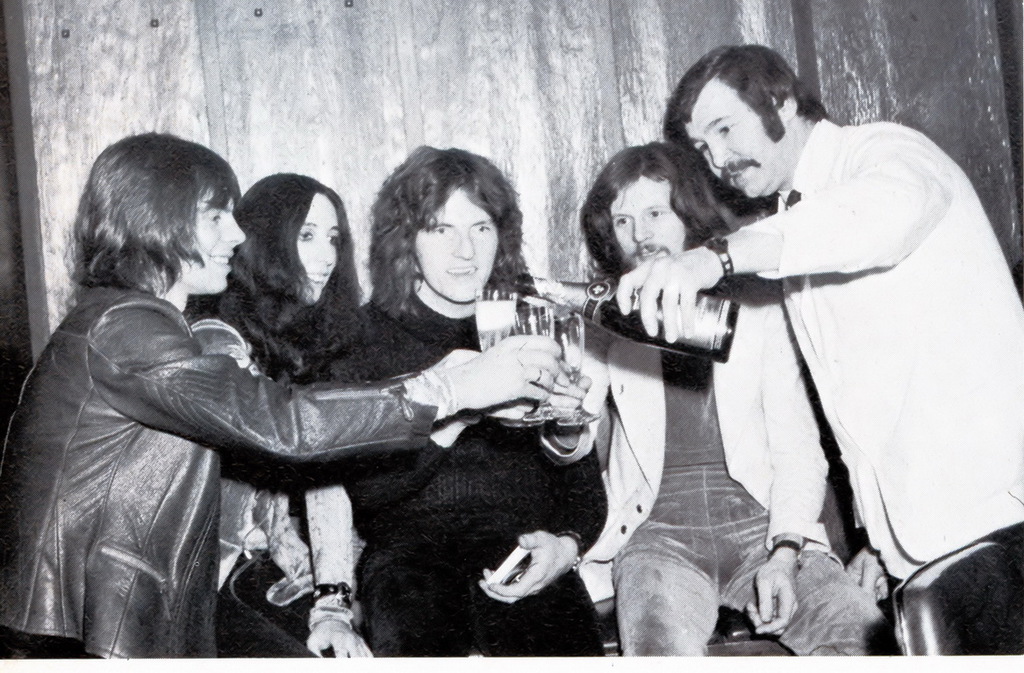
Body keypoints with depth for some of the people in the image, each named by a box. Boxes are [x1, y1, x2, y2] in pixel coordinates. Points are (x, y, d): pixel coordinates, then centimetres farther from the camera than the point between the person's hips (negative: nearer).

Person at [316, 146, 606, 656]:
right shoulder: (366, 337, 11)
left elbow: (585, 482, 17)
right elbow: (363, 489, -2)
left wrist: (566, 544, -5)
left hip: (520, 549, 1)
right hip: (410, 543, -1)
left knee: (564, 640, -30)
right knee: (414, 631, -34)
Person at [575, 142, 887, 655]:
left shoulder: (757, 303, 12)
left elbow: (798, 447, 7)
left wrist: (784, 553, -9)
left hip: (760, 521, 1)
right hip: (657, 531, -1)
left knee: (866, 634, -25)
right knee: (661, 649, -33)